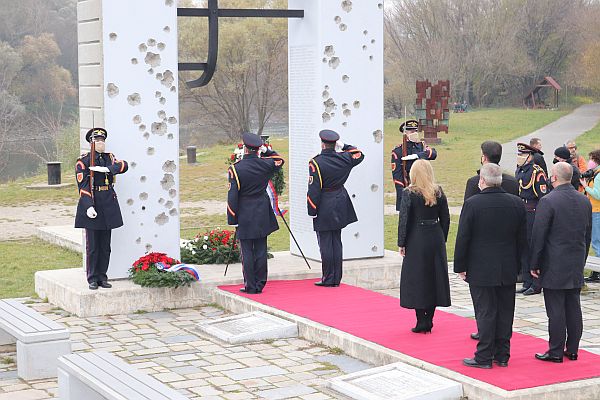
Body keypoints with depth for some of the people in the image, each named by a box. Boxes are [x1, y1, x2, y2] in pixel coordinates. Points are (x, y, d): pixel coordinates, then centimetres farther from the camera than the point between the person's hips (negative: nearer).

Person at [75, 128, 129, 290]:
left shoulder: (109, 158, 12)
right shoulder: (83, 161, -4)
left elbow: (124, 165, -8)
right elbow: (83, 186, -11)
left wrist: (106, 169, -23)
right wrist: (89, 206, -21)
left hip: (108, 204, 5)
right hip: (91, 204, -5)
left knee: (105, 245, 8)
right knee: (92, 245, 0)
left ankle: (102, 277, 16)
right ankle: (92, 278, 8)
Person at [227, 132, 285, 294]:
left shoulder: (236, 168, -12)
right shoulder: (265, 164, -3)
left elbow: (232, 196, -11)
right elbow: (279, 160, 22)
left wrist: (232, 219, -4)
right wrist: (265, 150, 14)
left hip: (245, 216, -3)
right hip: (262, 214, 3)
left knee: (247, 252, 2)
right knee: (261, 250, 8)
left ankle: (250, 286, 5)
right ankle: (260, 285, 12)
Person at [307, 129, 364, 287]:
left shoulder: (316, 163, -16)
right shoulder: (343, 158, -1)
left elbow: (314, 189, -17)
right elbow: (359, 155, 22)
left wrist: (312, 211, -10)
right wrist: (344, 146, 16)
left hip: (324, 208, -5)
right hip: (340, 207, 6)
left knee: (326, 244, 0)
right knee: (336, 242, 11)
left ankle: (328, 279, 4)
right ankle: (336, 279, 15)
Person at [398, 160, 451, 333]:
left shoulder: (409, 193, -10)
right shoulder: (438, 192, 2)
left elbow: (404, 219, -10)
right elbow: (445, 218, 6)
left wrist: (401, 243, -4)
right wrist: (442, 239, 14)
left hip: (416, 240, -4)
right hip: (436, 238, 4)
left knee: (417, 280, 3)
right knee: (435, 278, 12)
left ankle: (421, 322, 2)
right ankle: (429, 320, 16)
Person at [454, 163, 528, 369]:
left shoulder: (472, 204, -14)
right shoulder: (517, 203, 1)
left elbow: (463, 238, -10)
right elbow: (523, 238, 8)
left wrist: (460, 267, -1)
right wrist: (518, 265, 16)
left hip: (481, 270, -4)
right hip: (508, 271, 4)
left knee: (485, 313, 1)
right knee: (505, 312, 11)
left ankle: (484, 357, 5)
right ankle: (502, 355, 19)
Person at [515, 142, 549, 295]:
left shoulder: (537, 172, -13)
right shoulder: (519, 171, 13)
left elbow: (543, 197, -15)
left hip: (533, 214, -9)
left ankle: (536, 286, 3)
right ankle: (527, 283, 19)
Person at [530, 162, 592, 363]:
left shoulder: (548, 201, -15)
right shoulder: (585, 201, 6)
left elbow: (538, 235, -13)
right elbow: (588, 235, 13)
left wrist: (534, 264, -5)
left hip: (554, 266, -6)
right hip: (576, 266, 6)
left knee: (556, 310, -2)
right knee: (573, 307, 11)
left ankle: (556, 352, 3)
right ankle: (572, 349, 17)